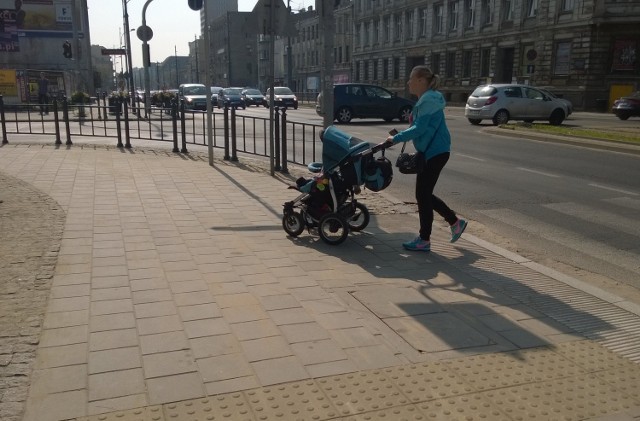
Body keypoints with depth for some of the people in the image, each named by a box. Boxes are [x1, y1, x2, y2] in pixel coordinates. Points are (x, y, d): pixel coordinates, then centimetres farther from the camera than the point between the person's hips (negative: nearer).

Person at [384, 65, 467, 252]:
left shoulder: (429, 100, -16)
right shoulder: (425, 99, 15)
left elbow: (419, 129, -23)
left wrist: (396, 138, -17)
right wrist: (399, 135, 9)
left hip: (434, 153, -10)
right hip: (432, 152, 10)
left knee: (423, 195, -3)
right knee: (425, 194, 15)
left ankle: (424, 240, 7)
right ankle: (455, 222, 26)